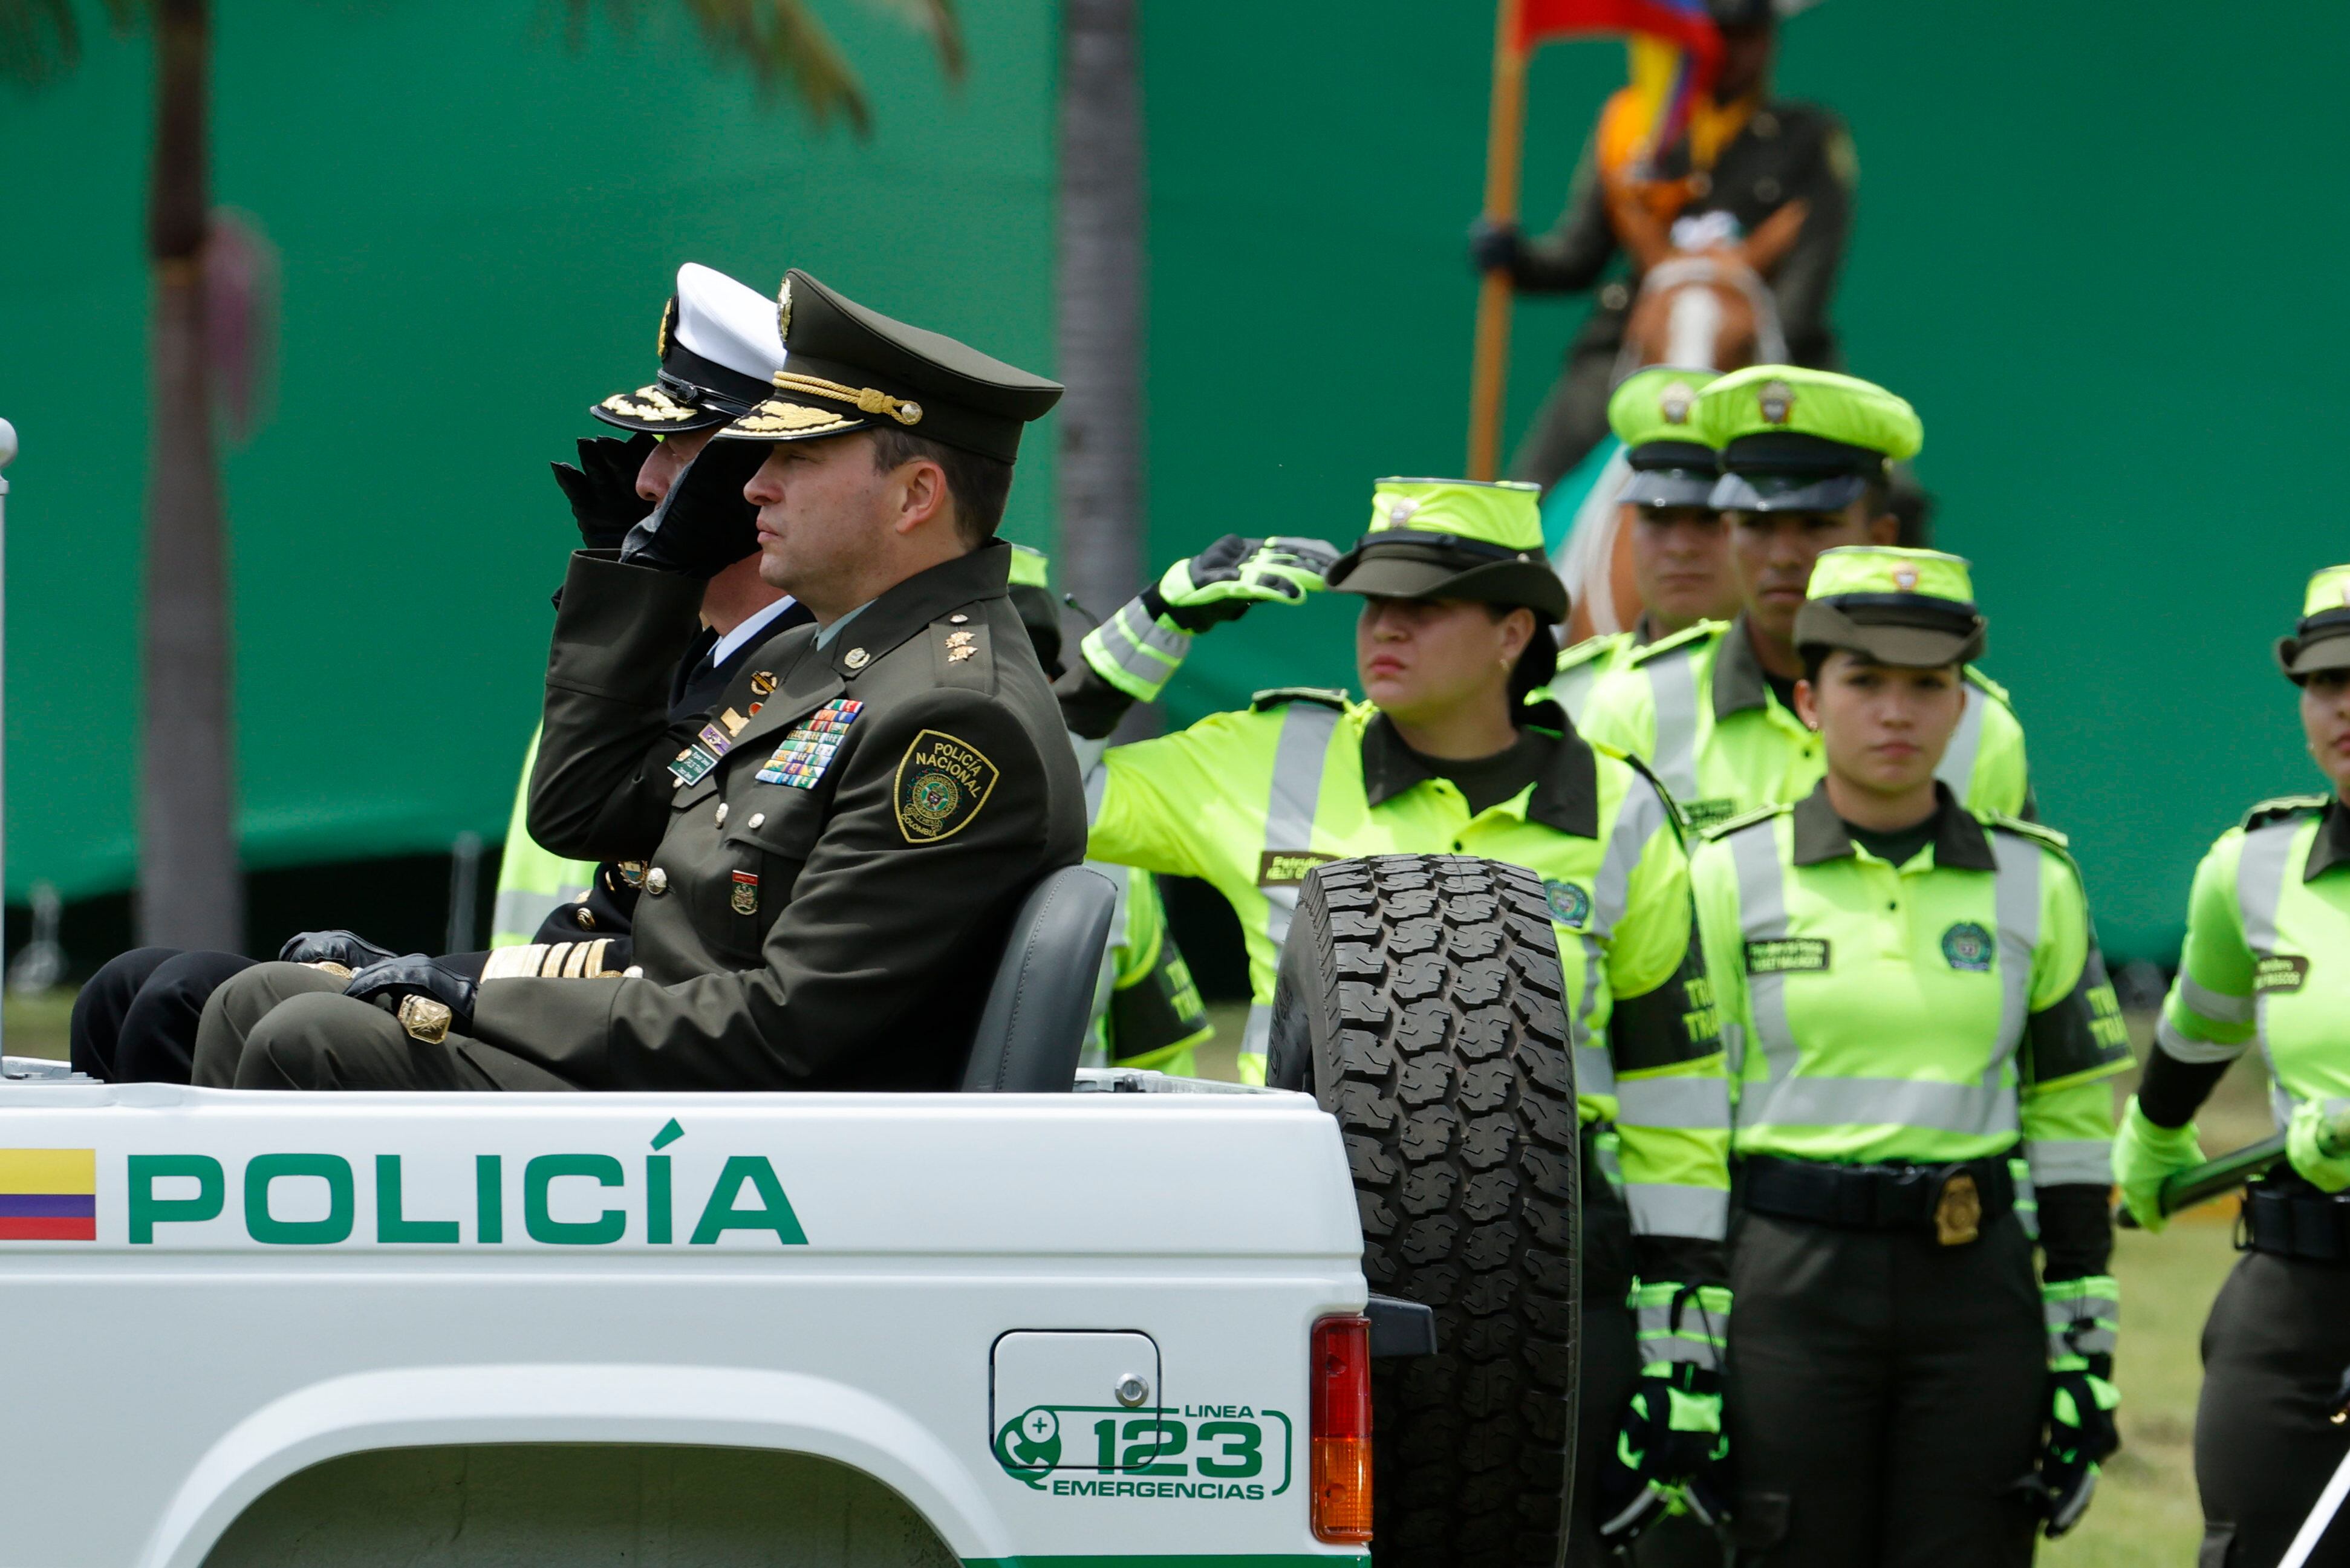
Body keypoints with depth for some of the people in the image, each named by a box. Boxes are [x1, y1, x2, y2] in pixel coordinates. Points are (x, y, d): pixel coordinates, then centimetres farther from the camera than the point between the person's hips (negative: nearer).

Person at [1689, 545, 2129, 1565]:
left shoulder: (2032, 882, 7)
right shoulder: (1733, 876, 2)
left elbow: (2072, 1120, 9)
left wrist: (2085, 1350, 4)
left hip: (1977, 1293, 2)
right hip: (1787, 1286, -2)